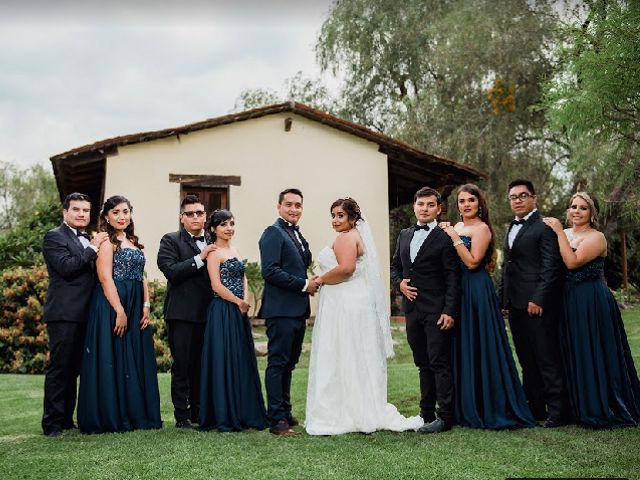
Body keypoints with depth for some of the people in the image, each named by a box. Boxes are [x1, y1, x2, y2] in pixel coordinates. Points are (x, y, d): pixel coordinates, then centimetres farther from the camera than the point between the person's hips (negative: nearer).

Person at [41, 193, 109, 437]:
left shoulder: (88, 240, 19)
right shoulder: (54, 237, -3)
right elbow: (66, 266, -18)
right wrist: (93, 248, -12)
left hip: (84, 314, 7)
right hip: (64, 314, -7)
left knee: (73, 369, 12)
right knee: (59, 367, -5)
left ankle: (67, 419, 19)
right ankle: (52, 424, 1)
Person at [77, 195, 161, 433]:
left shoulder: (133, 242, 17)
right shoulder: (106, 242, -6)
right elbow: (105, 278, -15)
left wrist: (146, 306, 4)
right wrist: (120, 311, -20)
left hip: (136, 308, 8)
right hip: (111, 304, -8)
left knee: (137, 360, 10)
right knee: (113, 360, -3)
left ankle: (137, 414, 18)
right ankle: (111, 417, 5)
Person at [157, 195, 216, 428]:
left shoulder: (213, 243, 14)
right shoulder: (170, 241, 1)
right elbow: (171, 271, -14)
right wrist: (199, 258, -15)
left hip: (207, 312, 4)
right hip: (181, 312, -4)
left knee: (201, 364, 10)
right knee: (182, 365, 1)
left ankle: (198, 411, 21)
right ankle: (182, 415, 9)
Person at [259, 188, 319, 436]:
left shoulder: (299, 236, 20)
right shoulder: (273, 233, -8)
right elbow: (270, 271, -19)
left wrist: (311, 283, 5)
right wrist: (304, 284, -15)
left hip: (297, 311, 9)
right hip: (281, 310, -9)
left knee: (288, 363, 15)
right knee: (278, 363, -5)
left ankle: (285, 413, 24)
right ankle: (277, 420, -2)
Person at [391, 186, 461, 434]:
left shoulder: (444, 238, -7)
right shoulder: (404, 235, 14)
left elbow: (452, 278, -11)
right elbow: (395, 266, 23)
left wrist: (450, 311, -17)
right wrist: (399, 283, 2)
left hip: (436, 311, -6)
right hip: (412, 309, 6)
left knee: (439, 363, -5)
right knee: (422, 364, 13)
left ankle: (445, 416, 2)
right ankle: (426, 413, 21)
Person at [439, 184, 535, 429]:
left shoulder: (481, 228, -8)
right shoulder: (457, 227, 15)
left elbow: (472, 262, -18)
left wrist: (454, 237, -17)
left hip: (477, 292, -8)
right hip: (459, 292, 8)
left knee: (479, 348, -4)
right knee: (463, 349, 10)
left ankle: (490, 409, 5)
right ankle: (467, 408, 19)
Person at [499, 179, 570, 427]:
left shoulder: (544, 227, -7)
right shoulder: (511, 228, 19)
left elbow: (551, 267, -13)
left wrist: (538, 299, -18)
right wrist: (502, 298, 16)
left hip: (538, 304, -8)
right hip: (515, 305, 8)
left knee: (547, 359, -3)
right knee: (527, 360, 13)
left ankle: (557, 411, 4)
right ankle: (535, 408, 21)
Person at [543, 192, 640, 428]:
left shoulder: (596, 237, -10)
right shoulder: (564, 234, 10)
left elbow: (573, 262, -23)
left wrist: (559, 232, -19)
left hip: (592, 302, -7)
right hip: (569, 302, 7)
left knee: (595, 355, 0)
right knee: (575, 355, 13)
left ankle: (602, 410, 13)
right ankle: (581, 407, 25)